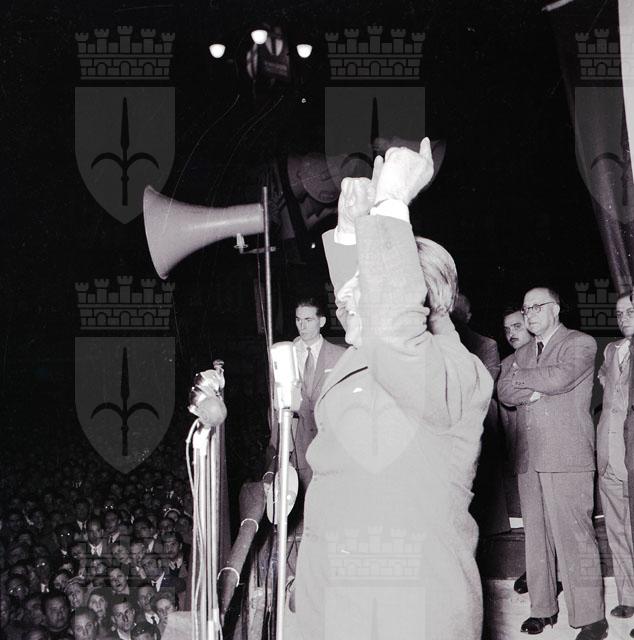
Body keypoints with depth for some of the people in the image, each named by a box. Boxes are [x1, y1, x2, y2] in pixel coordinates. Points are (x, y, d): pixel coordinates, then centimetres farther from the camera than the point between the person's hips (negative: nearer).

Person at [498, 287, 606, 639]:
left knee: (573, 535, -9)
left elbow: (560, 377, -13)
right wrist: (532, 390, -11)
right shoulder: (522, 353, 21)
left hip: (566, 457, -6)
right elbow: (504, 392, 8)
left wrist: (519, 376, 0)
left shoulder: (581, 344, 4)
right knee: (536, 535, 7)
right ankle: (543, 607, 16)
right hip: (528, 457, 6)